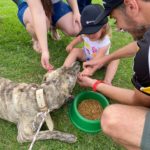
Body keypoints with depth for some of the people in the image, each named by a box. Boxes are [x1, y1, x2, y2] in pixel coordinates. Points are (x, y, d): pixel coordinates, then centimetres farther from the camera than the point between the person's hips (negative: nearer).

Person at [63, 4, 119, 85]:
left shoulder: (105, 42, -34)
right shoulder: (86, 35, -19)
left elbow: (98, 59, -45)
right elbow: (80, 38, 8)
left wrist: (90, 70, -60)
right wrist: (71, 44, -5)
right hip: (86, 56, 4)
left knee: (115, 59, -29)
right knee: (75, 50, -19)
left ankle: (107, 81, -42)